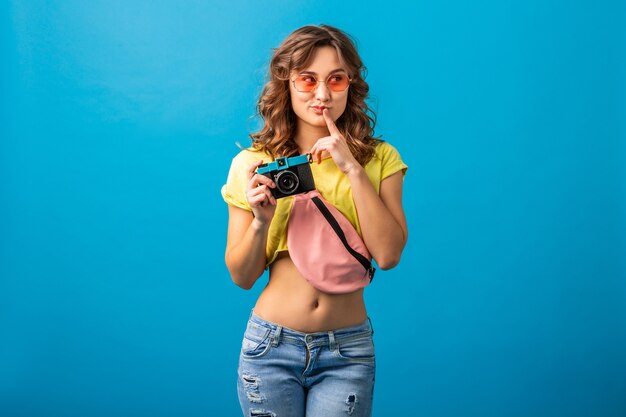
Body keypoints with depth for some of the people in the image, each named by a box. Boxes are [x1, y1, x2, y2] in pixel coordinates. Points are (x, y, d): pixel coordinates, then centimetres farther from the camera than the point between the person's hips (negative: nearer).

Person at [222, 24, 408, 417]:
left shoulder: (379, 159, 0)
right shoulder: (252, 164, -1)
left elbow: (388, 254, -12)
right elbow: (242, 276, 1)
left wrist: (353, 169, -15)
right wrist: (262, 220, -16)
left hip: (348, 352, 0)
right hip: (271, 345, 0)